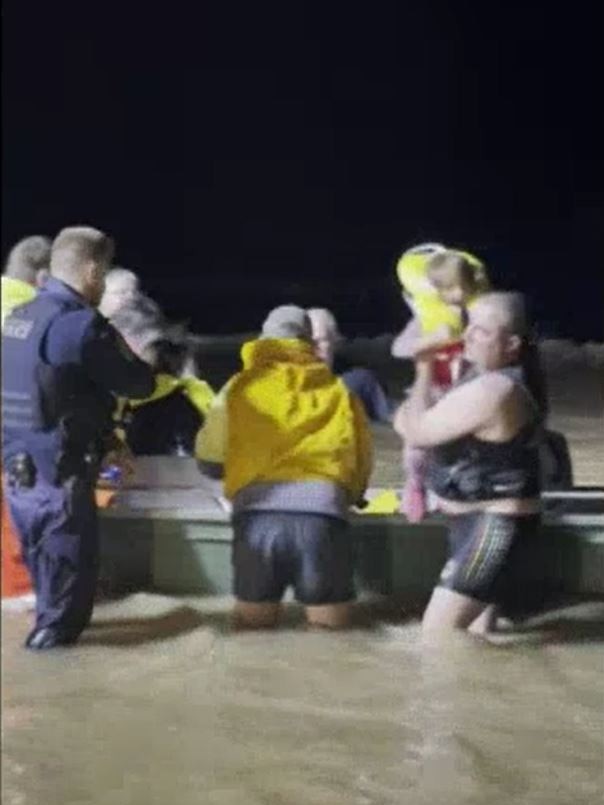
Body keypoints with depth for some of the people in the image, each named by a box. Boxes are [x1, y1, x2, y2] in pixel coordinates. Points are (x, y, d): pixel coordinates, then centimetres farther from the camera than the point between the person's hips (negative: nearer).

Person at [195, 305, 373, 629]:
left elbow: (209, 459, 16)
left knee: (252, 620, 18)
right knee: (331, 622, 14)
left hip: (259, 514, 0)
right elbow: (362, 467, 17)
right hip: (322, 514, 0)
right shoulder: (338, 391, 18)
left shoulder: (241, 386, 15)